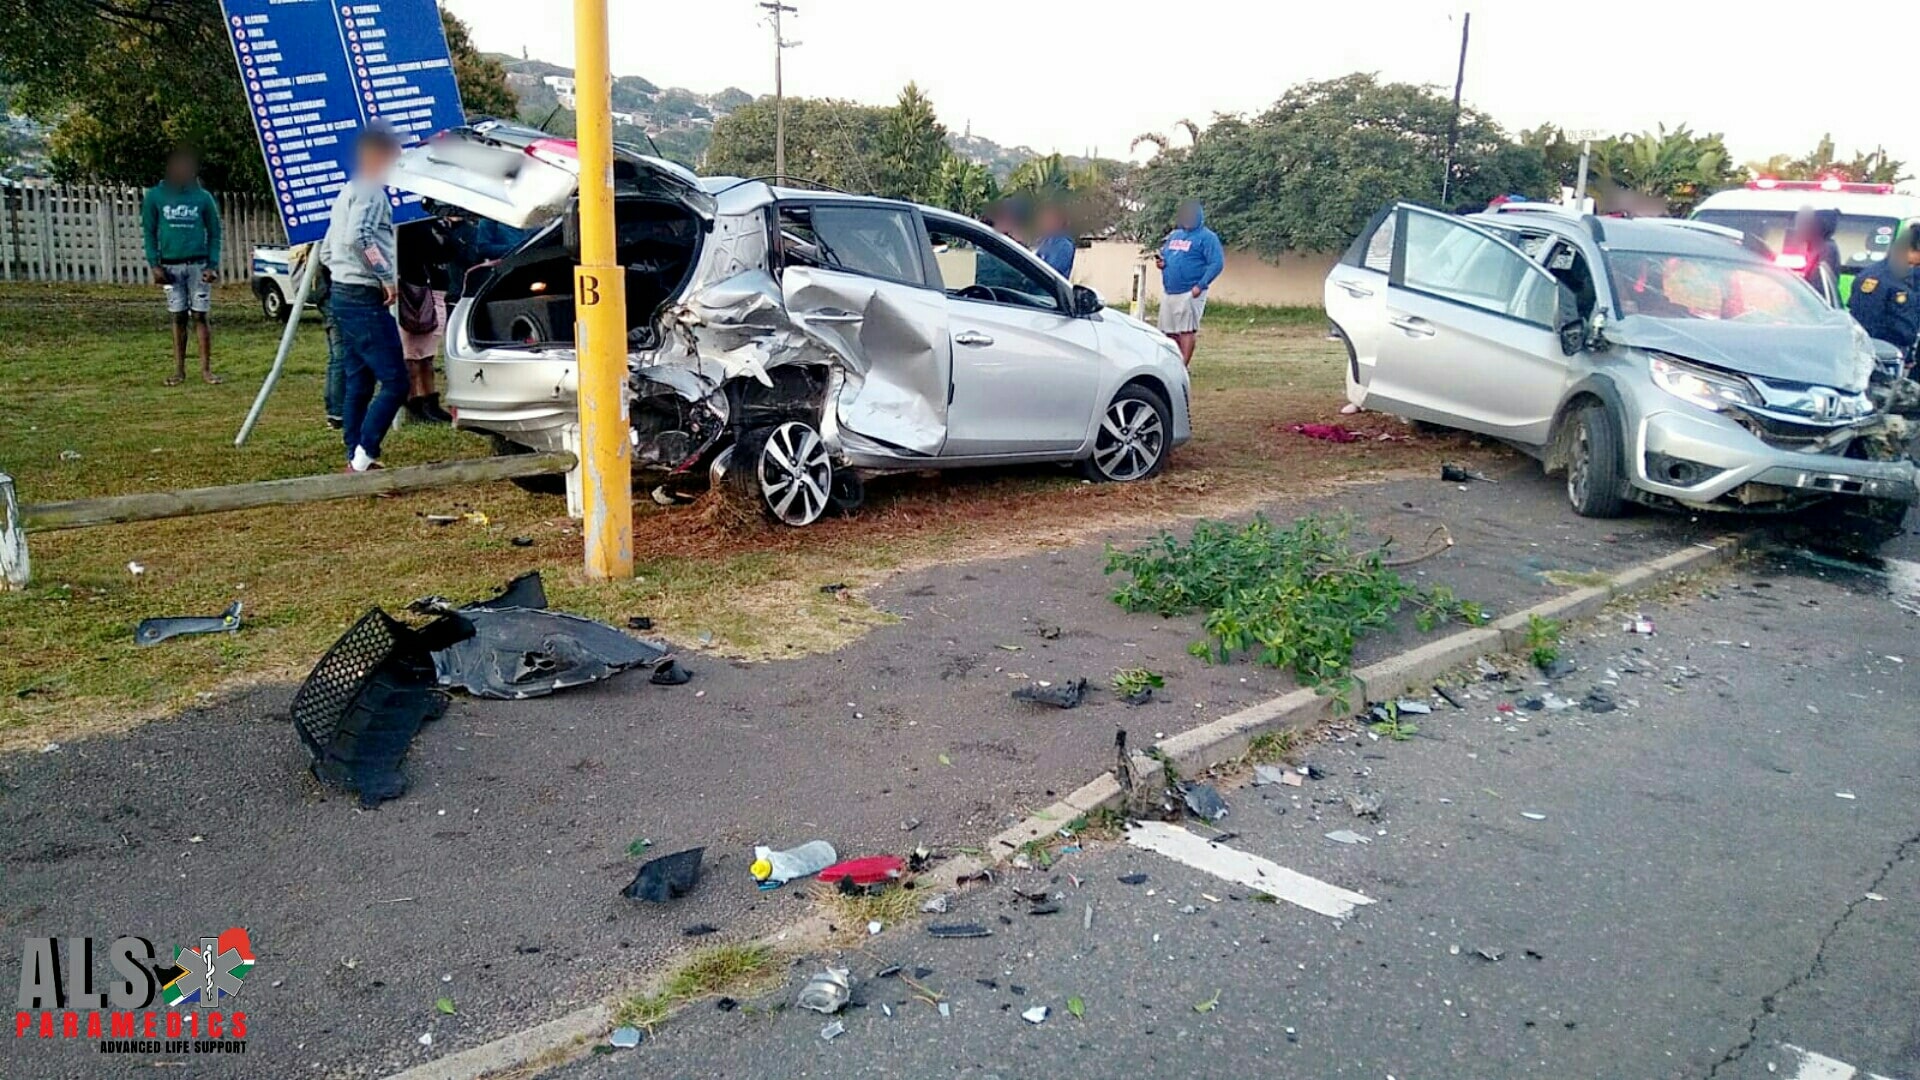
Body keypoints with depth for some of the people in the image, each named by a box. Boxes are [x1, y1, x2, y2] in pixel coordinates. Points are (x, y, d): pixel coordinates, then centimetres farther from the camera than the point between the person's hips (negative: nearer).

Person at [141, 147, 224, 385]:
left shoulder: (203, 197, 3)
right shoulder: (155, 196, 3)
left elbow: (214, 233, 5)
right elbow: (149, 232, 5)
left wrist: (213, 265, -5)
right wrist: (154, 265, -4)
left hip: (198, 265, -1)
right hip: (170, 266, 1)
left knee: (200, 316, -1)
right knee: (178, 318, 3)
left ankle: (206, 368, 2)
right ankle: (179, 370, 8)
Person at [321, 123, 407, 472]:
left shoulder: (347, 191, 22)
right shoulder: (371, 190, -10)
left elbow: (327, 250, 25)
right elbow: (358, 237, -26)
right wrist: (387, 277, -18)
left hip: (343, 296, 10)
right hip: (366, 299, -10)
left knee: (358, 384, 11)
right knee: (395, 383, -11)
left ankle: (356, 461, 13)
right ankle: (363, 457, -15)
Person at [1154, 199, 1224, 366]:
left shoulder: (1206, 237, -5)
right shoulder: (1174, 235, 17)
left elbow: (1217, 263, -13)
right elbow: (1164, 254, 28)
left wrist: (1200, 285, -21)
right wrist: (1160, 261, 2)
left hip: (1190, 293, -7)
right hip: (1168, 292, 7)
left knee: (1187, 330, -7)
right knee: (1169, 332, 10)